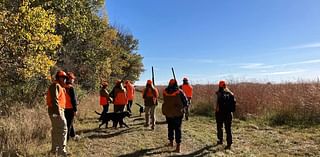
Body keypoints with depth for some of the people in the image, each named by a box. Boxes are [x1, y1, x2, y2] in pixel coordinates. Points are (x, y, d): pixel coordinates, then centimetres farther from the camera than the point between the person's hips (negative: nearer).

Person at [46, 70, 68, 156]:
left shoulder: (59, 86, 20)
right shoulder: (55, 85, -13)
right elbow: (54, 100, -22)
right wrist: (58, 112, -25)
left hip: (58, 111, 11)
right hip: (56, 111, -11)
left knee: (56, 130, 16)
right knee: (63, 129, -12)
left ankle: (54, 149, 26)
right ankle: (61, 150, -10)